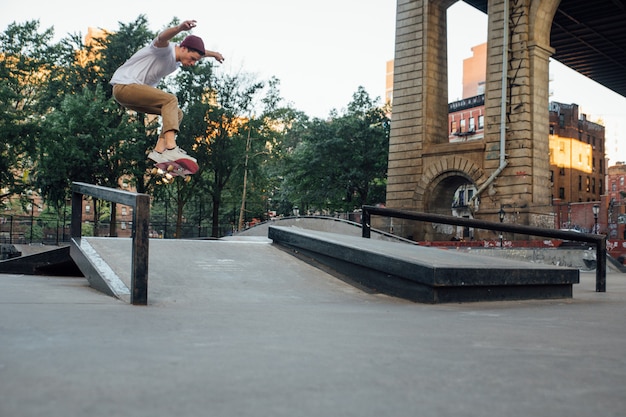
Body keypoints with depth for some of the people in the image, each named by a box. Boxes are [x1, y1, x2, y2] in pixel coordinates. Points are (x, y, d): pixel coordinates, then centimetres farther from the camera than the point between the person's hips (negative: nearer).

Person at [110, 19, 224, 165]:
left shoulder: (177, 61, 11)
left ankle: (159, 151, -9)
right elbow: (162, 37, -43)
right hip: (124, 86, -10)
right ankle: (171, 148, -38)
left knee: (177, 113, 5)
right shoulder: (165, 49, -17)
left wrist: (213, 53, 48)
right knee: (171, 100, -25)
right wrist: (180, 28, -62)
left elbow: (199, 52, 34)